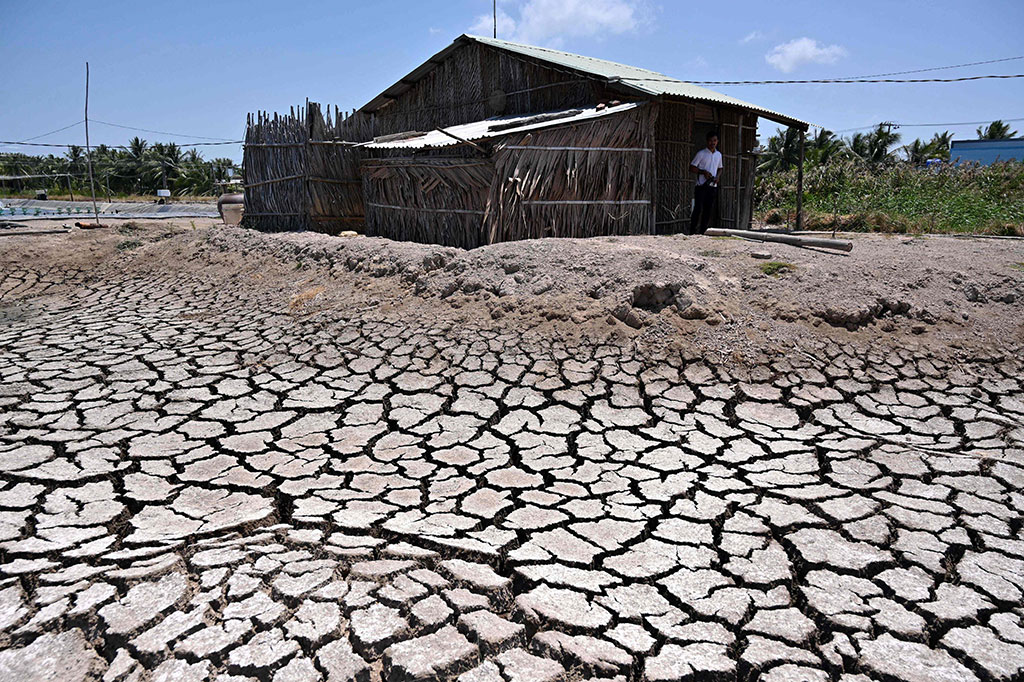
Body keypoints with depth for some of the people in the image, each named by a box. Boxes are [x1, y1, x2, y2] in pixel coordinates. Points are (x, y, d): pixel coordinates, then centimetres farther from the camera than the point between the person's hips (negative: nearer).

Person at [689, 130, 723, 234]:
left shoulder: (719, 154, 13)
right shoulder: (701, 154, -3)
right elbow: (692, 168, -3)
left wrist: (717, 176, 4)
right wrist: (703, 172, -15)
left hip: (713, 187, 5)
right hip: (701, 186, -5)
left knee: (709, 210, 3)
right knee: (698, 209, -9)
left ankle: (702, 232, 9)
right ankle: (693, 231, -5)